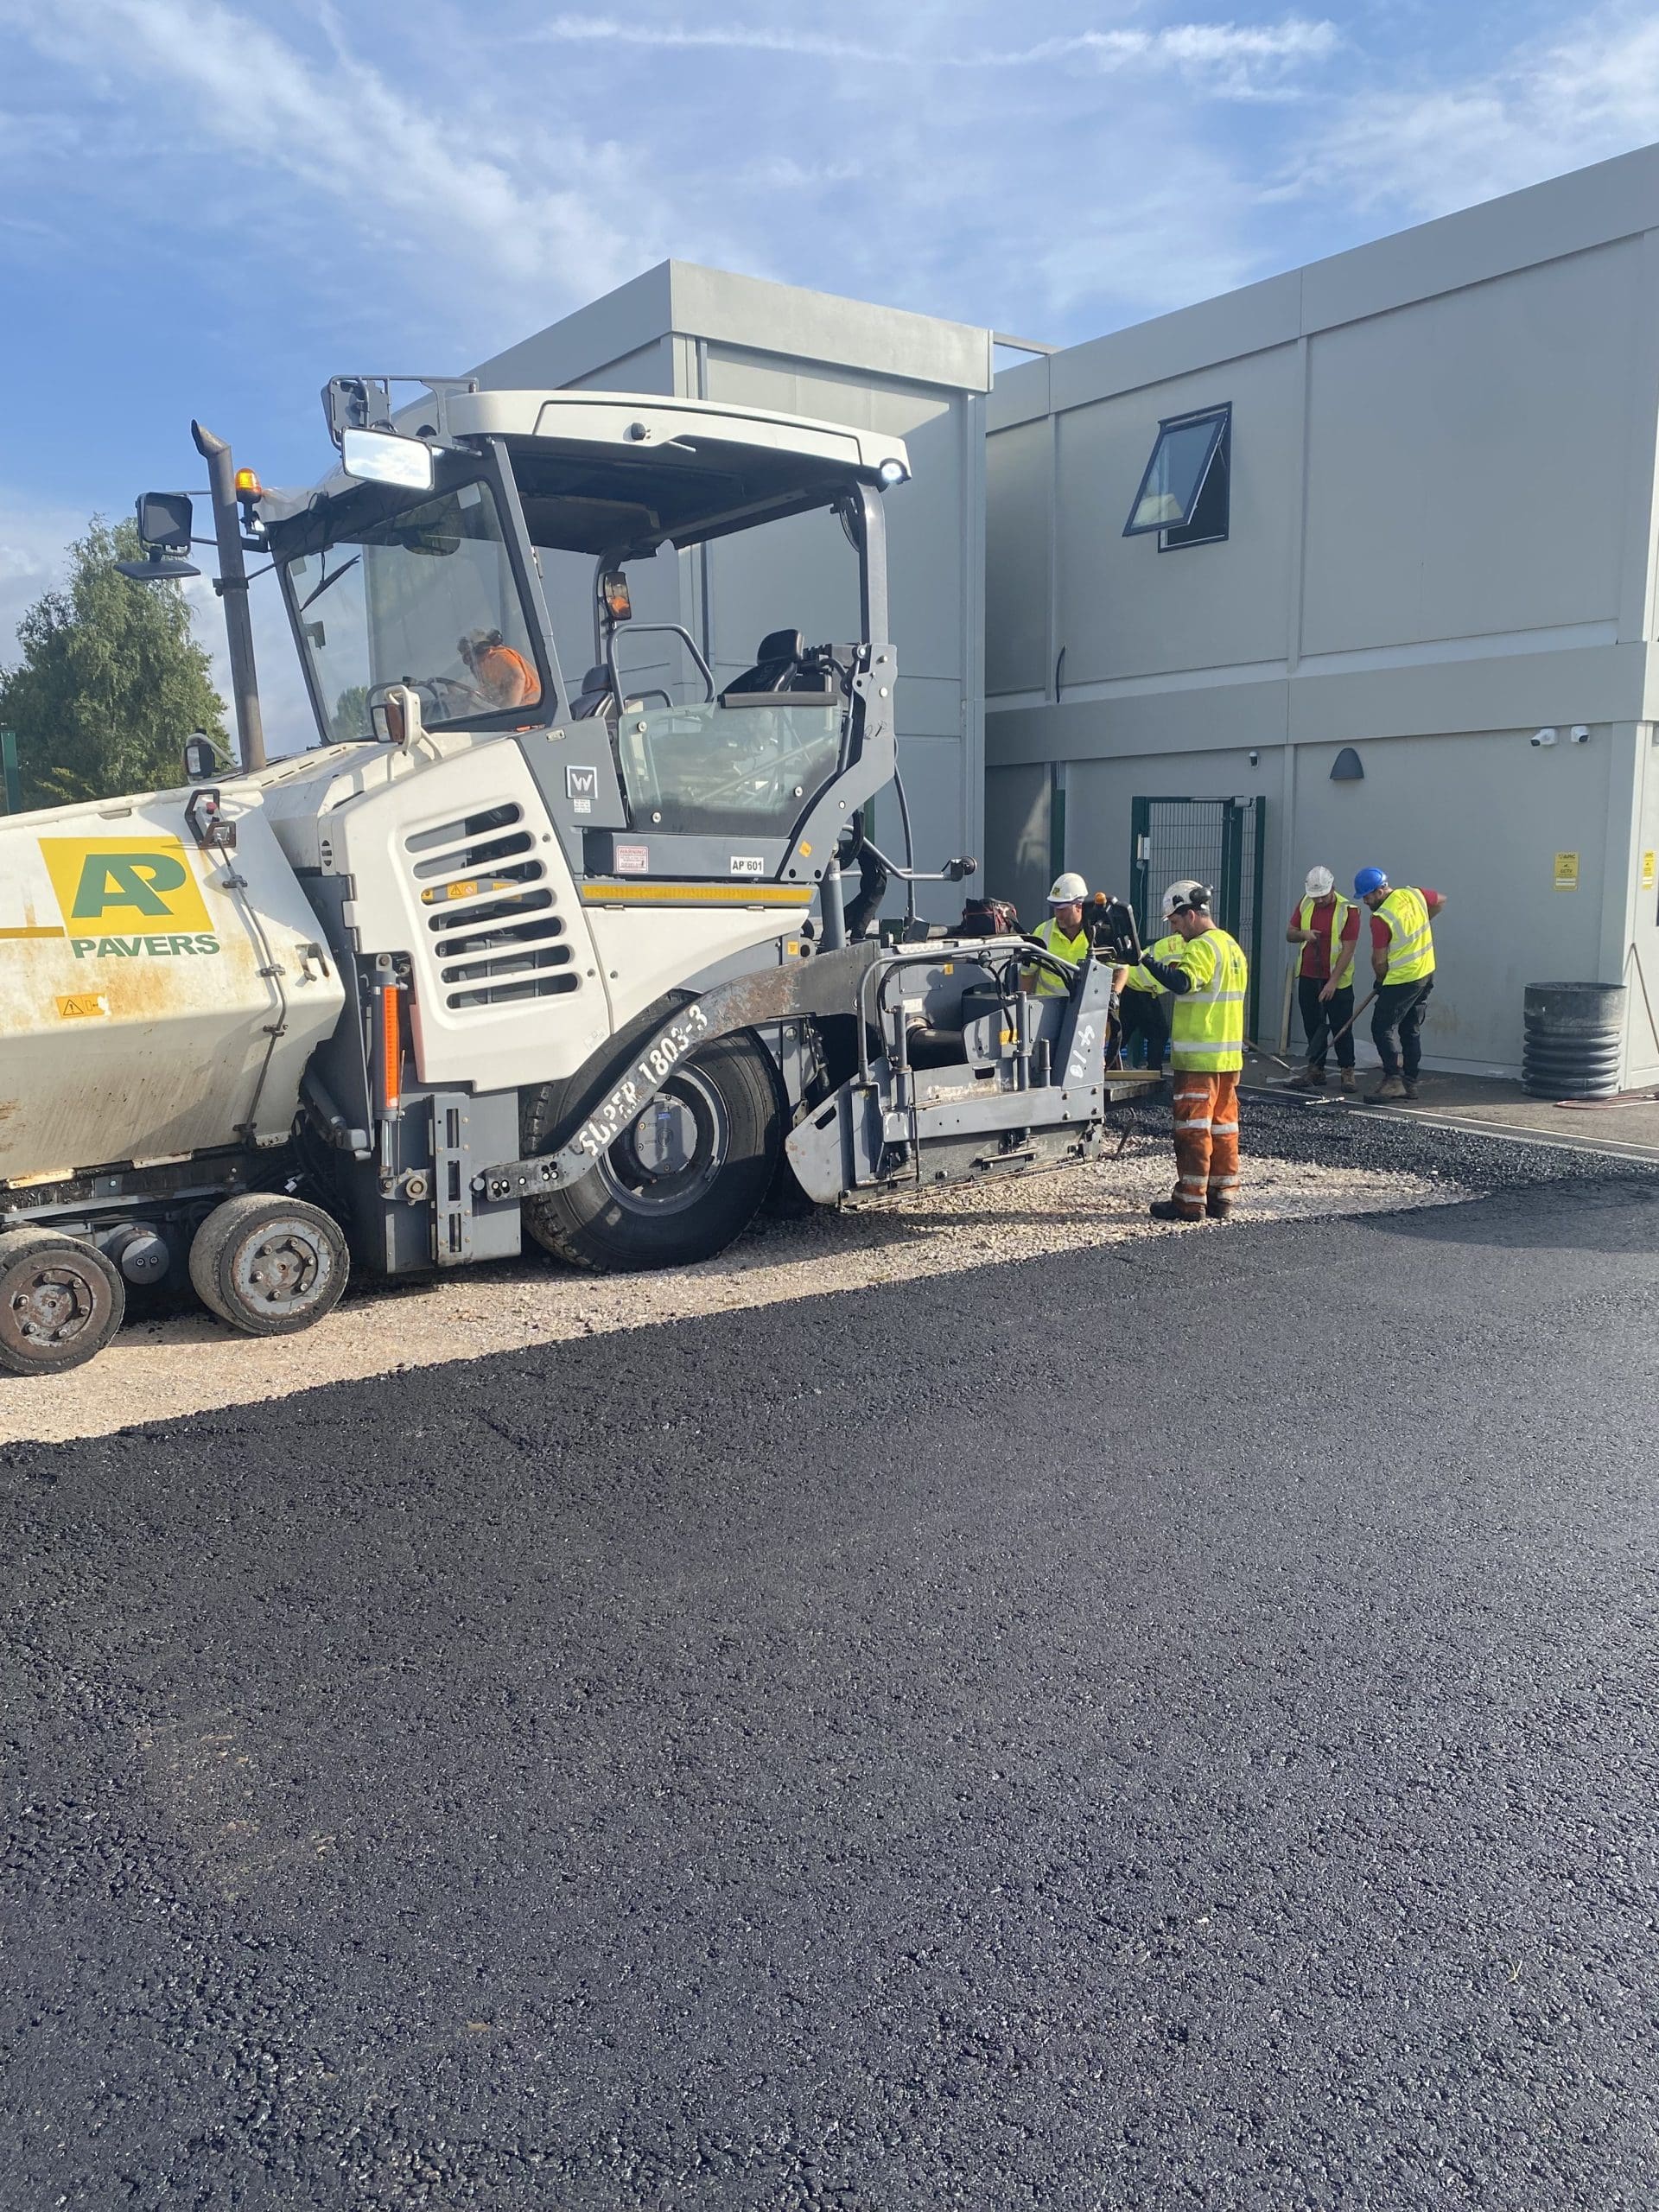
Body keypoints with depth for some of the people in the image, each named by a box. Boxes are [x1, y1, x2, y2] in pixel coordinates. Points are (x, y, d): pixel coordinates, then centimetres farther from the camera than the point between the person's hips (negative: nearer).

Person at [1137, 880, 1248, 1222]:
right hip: (1229, 1054, 9)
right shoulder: (1232, 946, 17)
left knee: (1193, 1127, -5)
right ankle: (1222, 1197, 15)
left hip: (1199, 1057, -9)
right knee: (1223, 1125, 11)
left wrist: (1146, 959, -29)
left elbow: (1182, 982, -30)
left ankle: (1190, 1200, -3)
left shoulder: (1202, 947, -14)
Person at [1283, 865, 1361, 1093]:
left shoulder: (1348, 910, -13)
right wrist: (1303, 934, -13)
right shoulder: (1305, 904, 3)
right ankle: (1315, 1070, 18)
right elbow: (1289, 935, 11)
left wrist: (1333, 982, -20)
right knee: (1313, 1027, 10)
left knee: (1341, 1028, 1)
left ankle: (1347, 1071, 12)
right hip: (1308, 978, 5)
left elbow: (1348, 949, -15)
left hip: (1338, 981, -5)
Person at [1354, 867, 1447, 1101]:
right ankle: (1410, 1083, 17)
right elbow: (1440, 901, 23)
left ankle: (1393, 1079, -14)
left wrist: (1380, 981, 5)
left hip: (1402, 980, -9)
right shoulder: (1414, 894, 1)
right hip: (1427, 974, 9)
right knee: (1412, 1030, 14)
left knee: (1383, 1028, -6)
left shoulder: (1381, 918, -21)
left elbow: (1379, 961, -14)